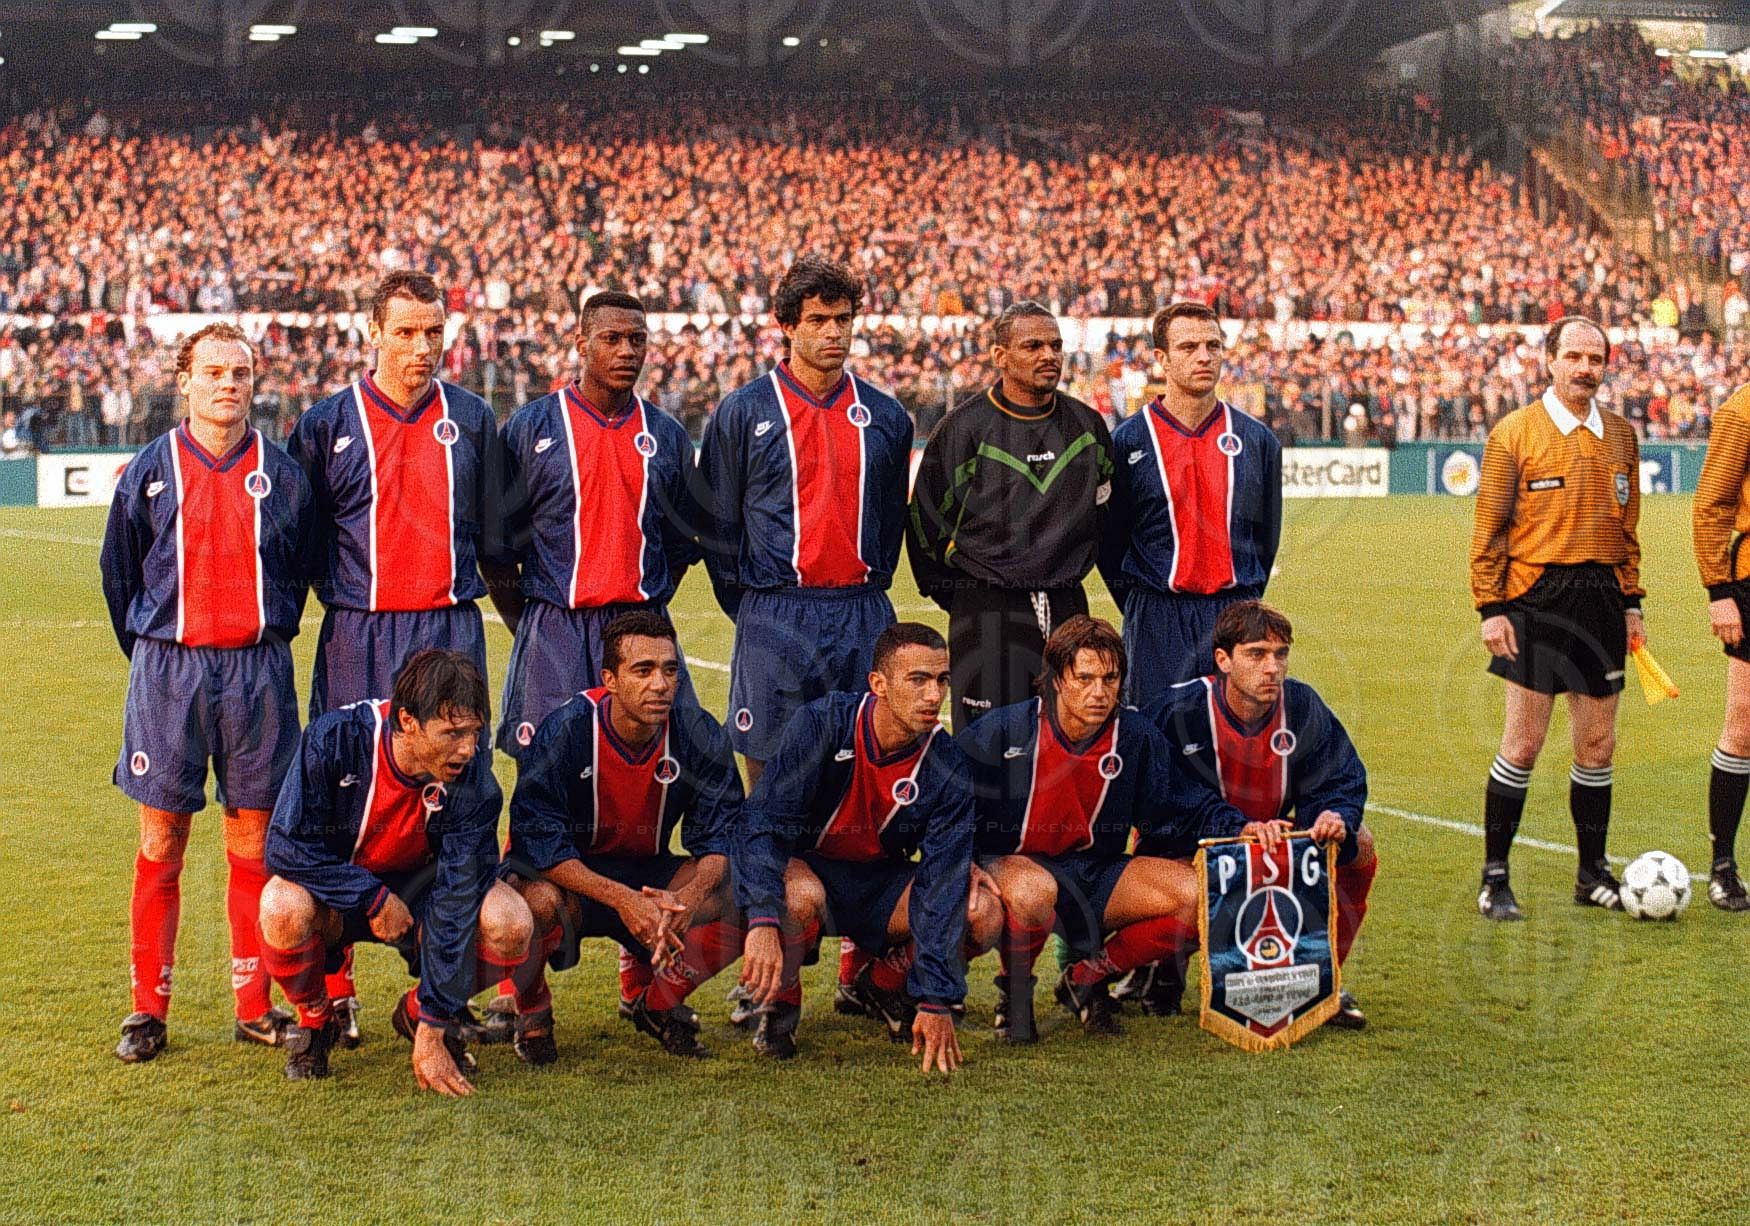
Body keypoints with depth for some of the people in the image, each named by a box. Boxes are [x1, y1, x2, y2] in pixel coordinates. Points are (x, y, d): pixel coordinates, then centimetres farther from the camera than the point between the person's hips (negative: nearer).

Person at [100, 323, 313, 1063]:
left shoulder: (282, 476, 4)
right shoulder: (149, 473, 2)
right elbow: (118, 576, 11)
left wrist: (264, 651, 11)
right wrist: (153, 657, 12)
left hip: (258, 671, 1)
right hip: (168, 670, -1)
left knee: (254, 841, 5)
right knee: (161, 842, 2)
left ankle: (255, 1006, 13)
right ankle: (148, 1010, 10)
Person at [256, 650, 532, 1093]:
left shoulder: (474, 784, -24)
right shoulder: (334, 739, -28)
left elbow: (457, 910, -25)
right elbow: (285, 847, -23)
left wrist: (431, 1036, -27)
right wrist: (373, 897, -27)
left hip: (416, 887, 1)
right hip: (334, 887, -1)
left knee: (511, 923, -27)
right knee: (284, 907, -37)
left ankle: (420, 1014, 4)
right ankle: (314, 1021, -3)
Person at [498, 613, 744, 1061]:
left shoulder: (698, 735, -12)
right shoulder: (564, 731, -22)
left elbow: (720, 838, -11)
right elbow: (537, 838, -25)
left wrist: (688, 899, -33)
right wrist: (621, 899, -36)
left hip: (648, 875, 4)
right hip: (568, 873, -3)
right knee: (540, 901, -38)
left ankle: (656, 1005, 7)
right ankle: (533, 1015, -4)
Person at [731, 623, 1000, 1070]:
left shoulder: (946, 768, -16)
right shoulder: (821, 726, -23)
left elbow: (942, 884, -19)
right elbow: (760, 822, -27)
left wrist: (935, 1001, -27)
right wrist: (763, 922, -43)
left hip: (882, 883, 3)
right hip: (802, 866, -3)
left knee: (984, 913, -22)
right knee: (799, 894, -39)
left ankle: (885, 983, 8)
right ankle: (779, 1003, -6)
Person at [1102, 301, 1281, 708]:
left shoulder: (1257, 440, 7)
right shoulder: (1128, 441, -1)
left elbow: (1266, 533, 15)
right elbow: (1108, 537, 5)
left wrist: (1241, 605, 11)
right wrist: (1141, 609, 5)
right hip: (1157, 623, -2)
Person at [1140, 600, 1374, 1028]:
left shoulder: (1302, 707, -9)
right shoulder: (1180, 711, -20)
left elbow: (1342, 782, -11)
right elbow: (1181, 801, -28)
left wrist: (1336, 818, -35)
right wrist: (1241, 828, -45)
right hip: (1186, 853, -4)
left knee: (1357, 843, -16)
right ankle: (1169, 967, 2)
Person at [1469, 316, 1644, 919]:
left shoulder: (1621, 434, 11)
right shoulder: (1515, 433, -3)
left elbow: (1627, 526, 18)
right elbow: (1488, 529, -3)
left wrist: (1631, 602, 13)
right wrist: (1490, 608, -8)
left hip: (1602, 599, 5)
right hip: (1537, 598, -5)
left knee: (1598, 742, 8)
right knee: (1523, 743, -4)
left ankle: (1593, 874, 21)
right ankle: (1494, 879, 5)